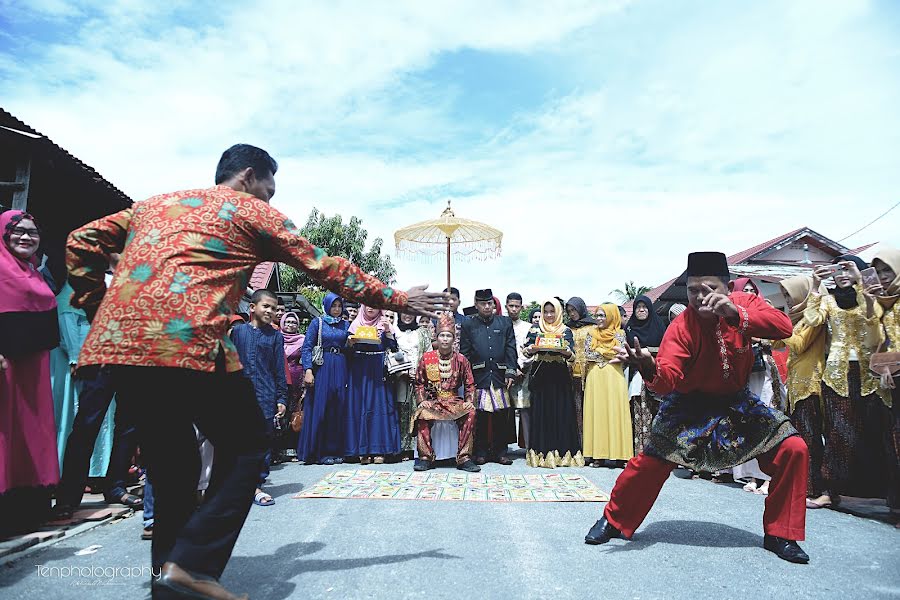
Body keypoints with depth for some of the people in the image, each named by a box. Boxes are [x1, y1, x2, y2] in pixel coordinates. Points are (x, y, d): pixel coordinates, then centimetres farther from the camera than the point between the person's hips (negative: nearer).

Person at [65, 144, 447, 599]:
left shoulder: (154, 203, 28)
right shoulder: (253, 211, 11)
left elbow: (81, 242, 25)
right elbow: (327, 269, 11)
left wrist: (95, 307, 25)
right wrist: (396, 298, 18)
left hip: (115, 343, 7)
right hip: (188, 343, -7)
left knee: (170, 462, 18)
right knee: (243, 449, 8)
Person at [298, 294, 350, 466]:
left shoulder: (346, 325, 14)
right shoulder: (317, 322, 3)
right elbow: (307, 347, -3)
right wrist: (308, 370, -14)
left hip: (341, 368, 4)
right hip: (322, 367, -3)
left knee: (339, 410, 3)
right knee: (320, 409, -3)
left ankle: (336, 451, 10)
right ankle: (319, 452, 4)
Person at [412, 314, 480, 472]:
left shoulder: (461, 360, 6)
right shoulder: (426, 358, 5)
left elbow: (470, 385, 9)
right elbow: (419, 384, 8)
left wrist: (469, 401, -7)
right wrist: (422, 401, -7)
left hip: (455, 401, 1)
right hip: (432, 401, 0)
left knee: (470, 412, -28)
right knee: (422, 414, -32)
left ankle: (464, 457, -18)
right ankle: (426, 457, -17)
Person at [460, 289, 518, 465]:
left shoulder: (505, 323, 13)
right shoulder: (467, 325, 9)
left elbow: (511, 349, 8)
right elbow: (464, 353, 5)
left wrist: (510, 372, -2)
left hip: (500, 377, 1)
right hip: (478, 378, -1)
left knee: (501, 416, 4)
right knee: (480, 417, 1)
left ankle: (500, 452, 16)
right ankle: (481, 452, 13)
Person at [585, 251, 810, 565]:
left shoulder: (743, 303, -13)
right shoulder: (681, 326, -22)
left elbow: (784, 327, -30)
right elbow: (669, 377, -33)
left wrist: (736, 314, -46)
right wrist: (650, 367, -57)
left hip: (735, 400, 3)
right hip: (690, 403, -3)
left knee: (793, 449, -9)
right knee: (652, 459, -12)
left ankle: (780, 534, 11)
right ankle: (614, 522, 12)